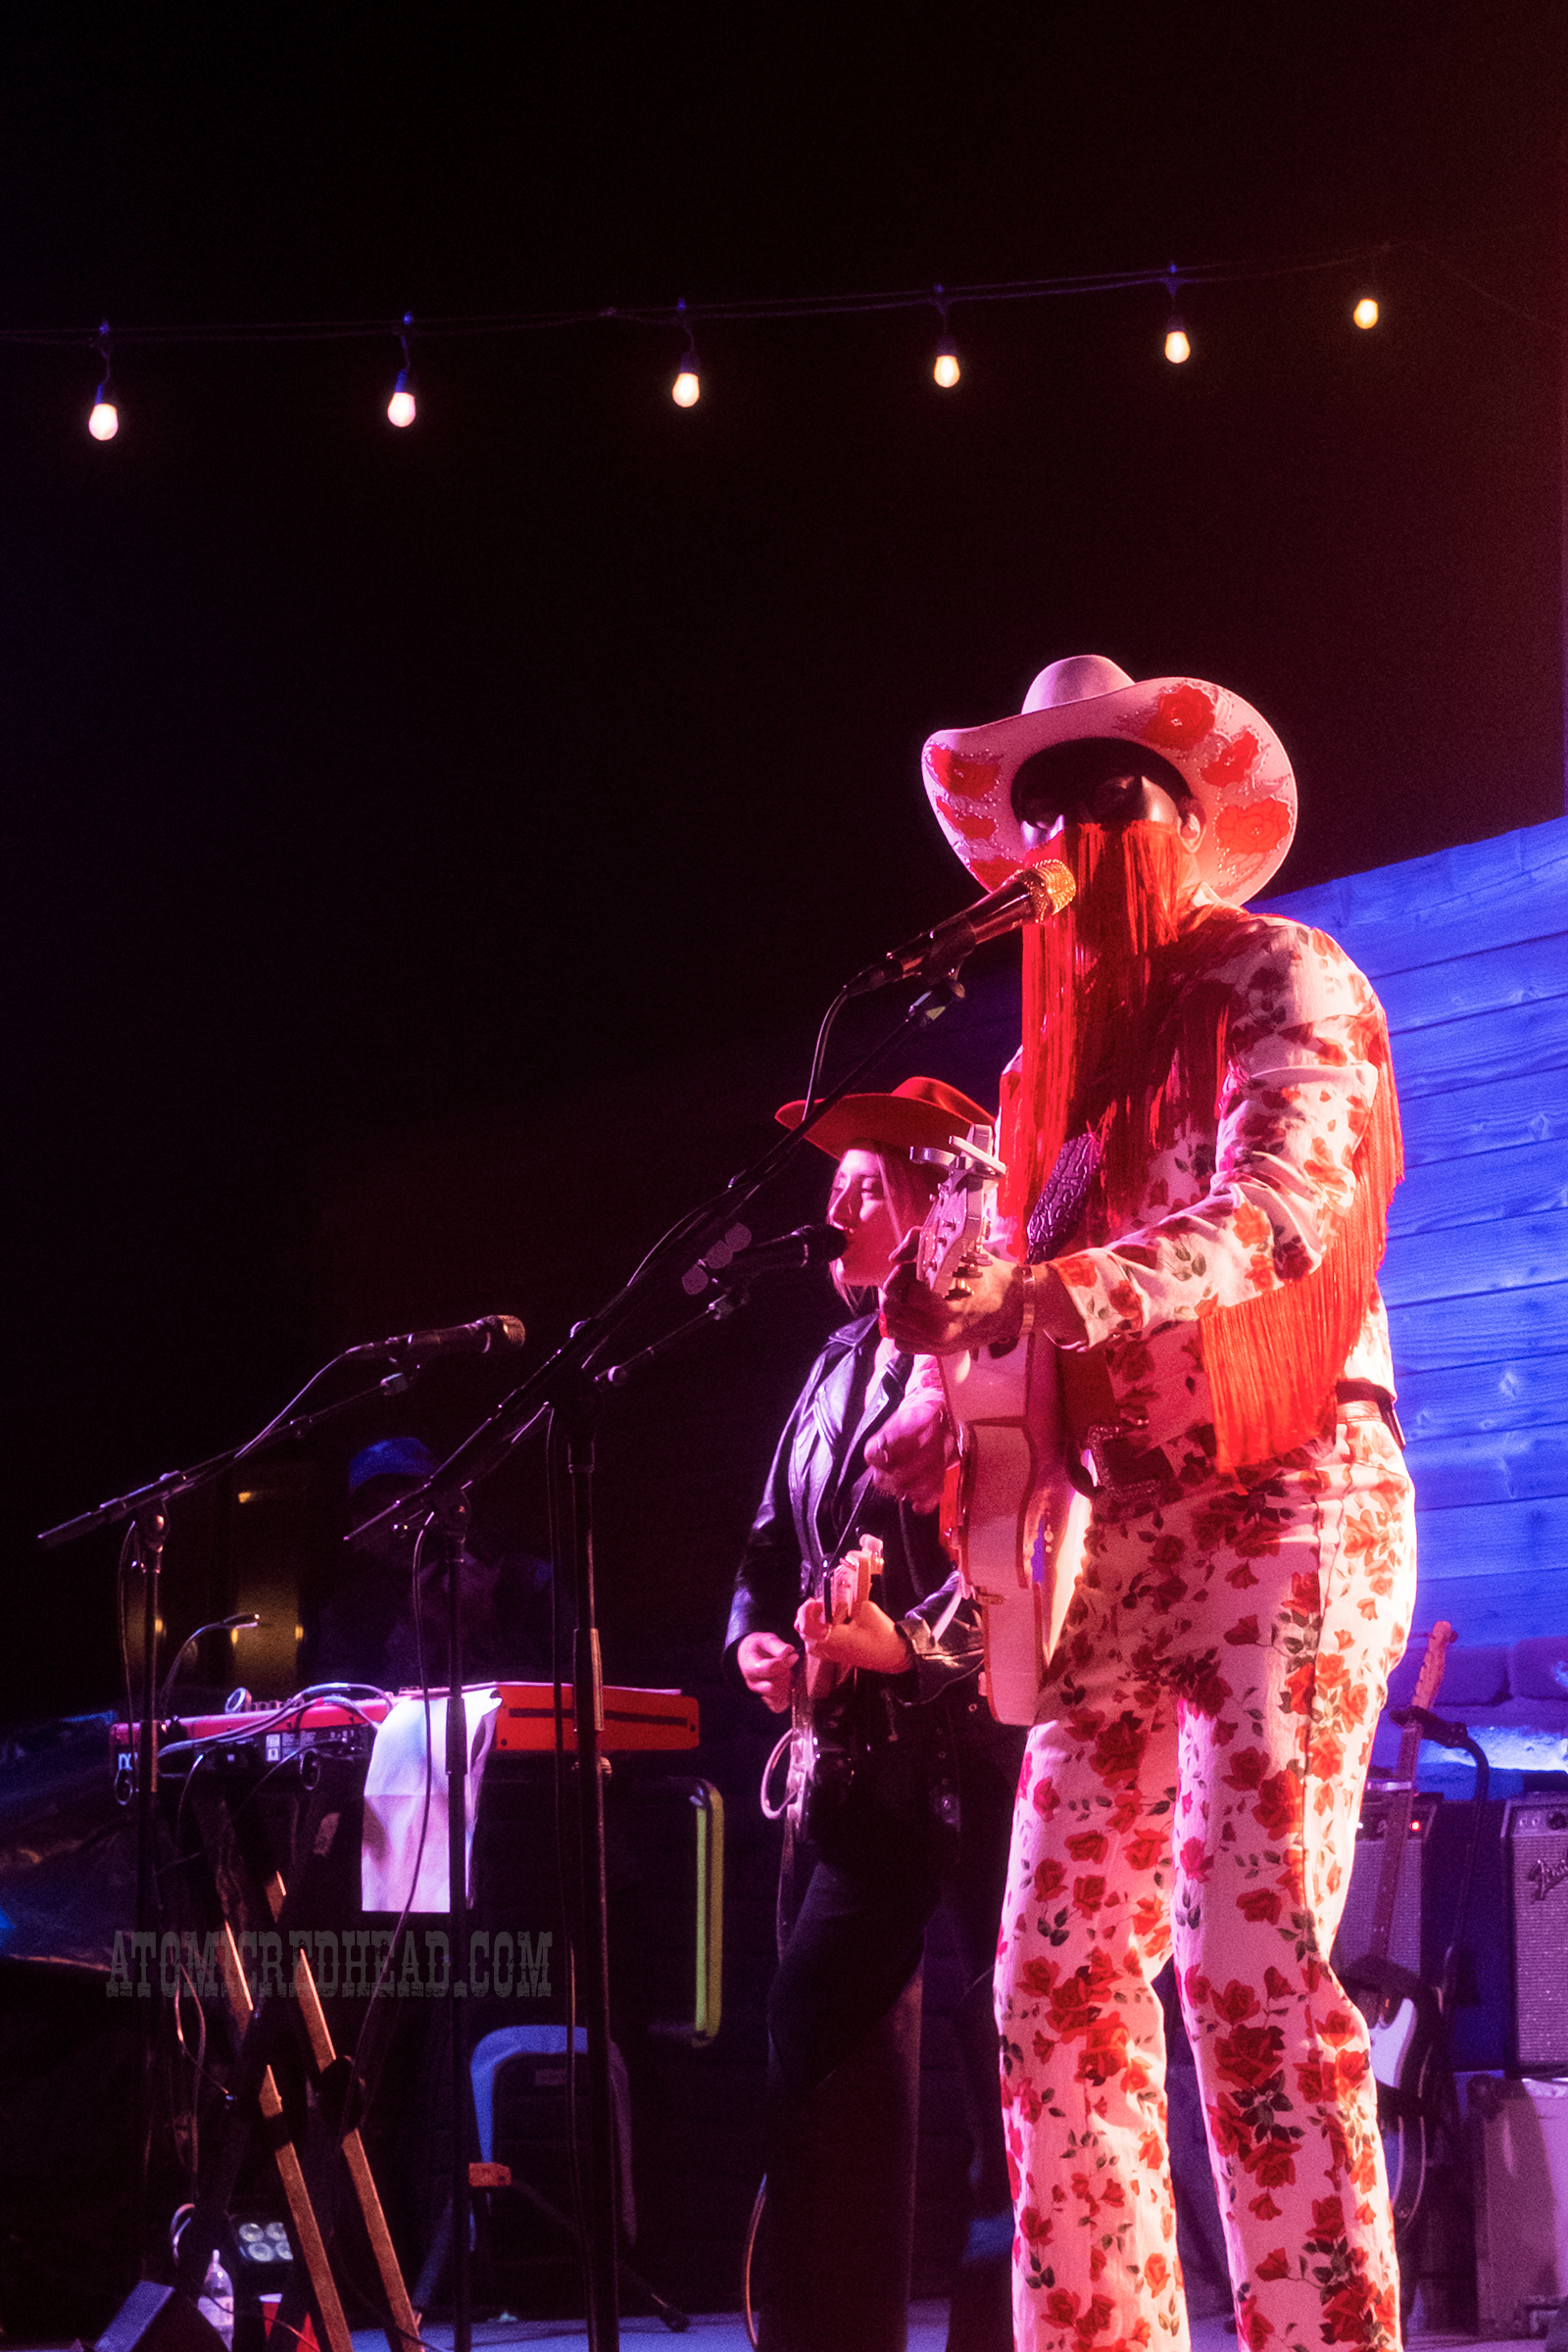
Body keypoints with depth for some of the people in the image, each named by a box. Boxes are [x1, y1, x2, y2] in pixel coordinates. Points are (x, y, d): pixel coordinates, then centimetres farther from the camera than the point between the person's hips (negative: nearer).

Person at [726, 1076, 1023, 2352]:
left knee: (1013, 2056, -6)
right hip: (856, 1757, 9)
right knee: (820, 2041, 8)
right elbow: (776, 1542, 25)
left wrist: (908, 1644, -26)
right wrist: (758, 1636, 7)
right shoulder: (840, 1367, 18)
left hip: (984, 1736, -9)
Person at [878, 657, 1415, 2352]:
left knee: (1251, 1961, -18)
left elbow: (1290, 1209, -20)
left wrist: (1039, 1296, -33)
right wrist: (953, 1415, -3)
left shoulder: (1279, 981, -2)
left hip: (1285, 1506, -7)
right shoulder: (1070, 1063, 19)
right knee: (1058, 1984, 2)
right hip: (1116, 1536, 7)